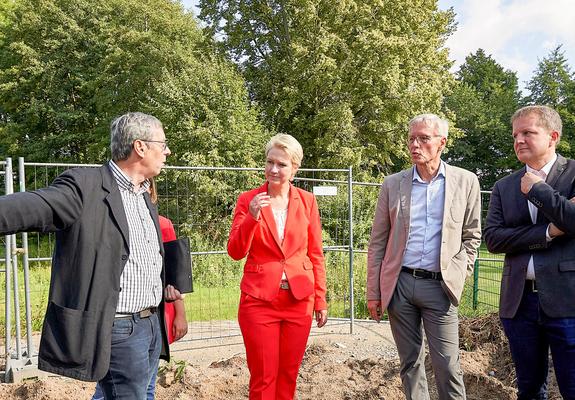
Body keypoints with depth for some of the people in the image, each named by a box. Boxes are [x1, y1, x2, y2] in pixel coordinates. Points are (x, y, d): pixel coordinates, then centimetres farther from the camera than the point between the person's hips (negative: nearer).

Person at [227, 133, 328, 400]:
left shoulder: (307, 201, 2)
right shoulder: (248, 200, -2)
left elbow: (315, 254, 6)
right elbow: (235, 252, -7)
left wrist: (321, 300, 4)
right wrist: (252, 217, -22)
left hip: (299, 299, 2)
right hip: (259, 300, -2)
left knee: (288, 374, 13)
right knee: (263, 377, 5)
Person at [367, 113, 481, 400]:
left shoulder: (466, 181, 1)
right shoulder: (392, 184, 3)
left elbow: (472, 236, 9)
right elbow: (377, 242, 5)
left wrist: (458, 274, -3)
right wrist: (373, 293, 3)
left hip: (440, 285, -1)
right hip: (399, 283, 2)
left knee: (447, 365, -1)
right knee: (410, 362, 12)